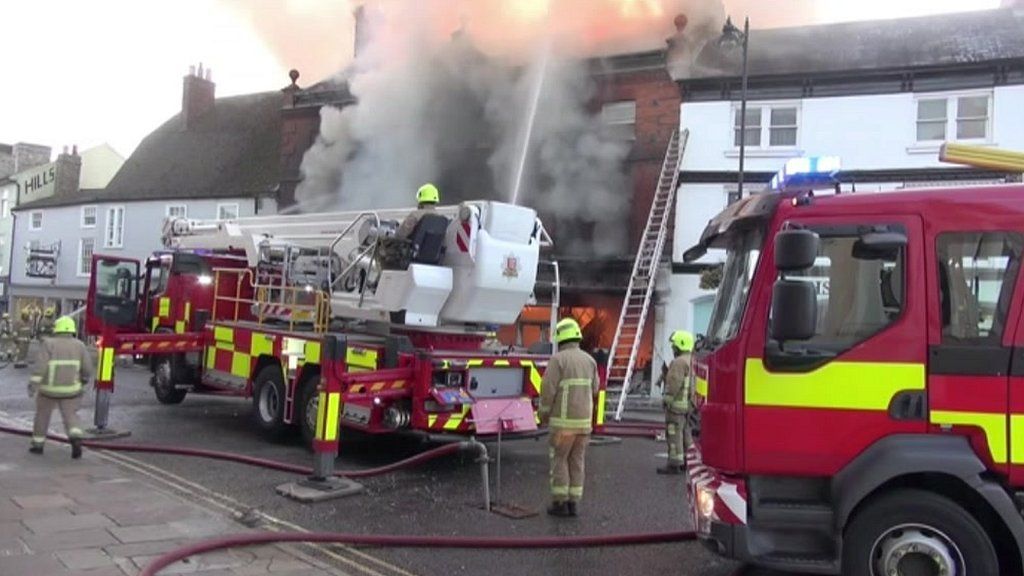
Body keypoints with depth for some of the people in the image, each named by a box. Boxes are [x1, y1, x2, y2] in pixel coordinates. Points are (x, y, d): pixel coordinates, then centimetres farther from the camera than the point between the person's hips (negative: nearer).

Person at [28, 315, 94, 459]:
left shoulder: (49, 344, -8)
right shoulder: (79, 345, -1)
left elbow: (40, 365, -17)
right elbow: (87, 368, -1)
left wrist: (33, 384, -18)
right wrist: (84, 379, 18)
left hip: (49, 388, -1)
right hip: (70, 389, 1)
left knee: (43, 415, 18)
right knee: (70, 416, 7)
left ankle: (38, 445, 25)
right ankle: (76, 439, -18)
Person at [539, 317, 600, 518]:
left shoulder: (557, 359, -13)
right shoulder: (589, 360, 6)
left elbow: (547, 390, -15)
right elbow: (593, 390, 15)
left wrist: (543, 414, 0)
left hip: (563, 421, -5)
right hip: (584, 420, 5)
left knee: (559, 460, 5)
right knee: (576, 461, 12)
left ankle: (560, 503, 7)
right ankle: (573, 503, 14)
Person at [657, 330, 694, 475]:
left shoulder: (679, 362, -16)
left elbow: (674, 383, -23)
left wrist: (667, 399, -17)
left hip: (677, 404, -10)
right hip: (688, 405, 10)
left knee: (674, 434, -7)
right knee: (685, 433, 16)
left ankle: (674, 464, -7)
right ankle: (686, 461, 22)